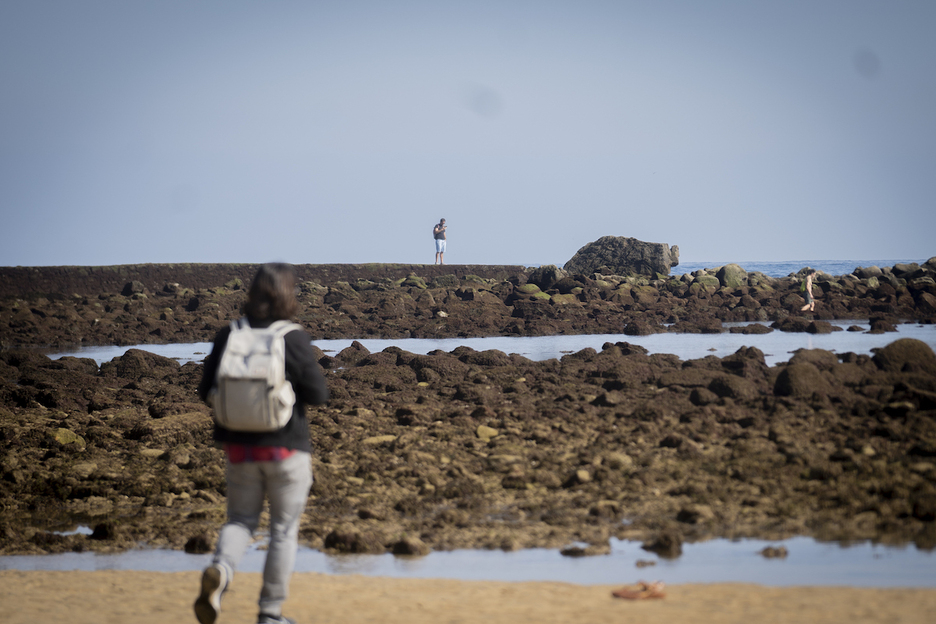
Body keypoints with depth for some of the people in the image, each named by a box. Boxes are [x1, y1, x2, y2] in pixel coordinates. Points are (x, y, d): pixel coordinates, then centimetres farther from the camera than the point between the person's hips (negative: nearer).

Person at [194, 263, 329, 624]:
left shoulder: (229, 337, -4)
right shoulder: (294, 340, -15)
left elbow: (206, 392, 1)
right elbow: (318, 394, -10)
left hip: (240, 447, 3)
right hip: (287, 448, -3)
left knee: (241, 520, 16)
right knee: (284, 530, 10)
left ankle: (219, 571, -15)